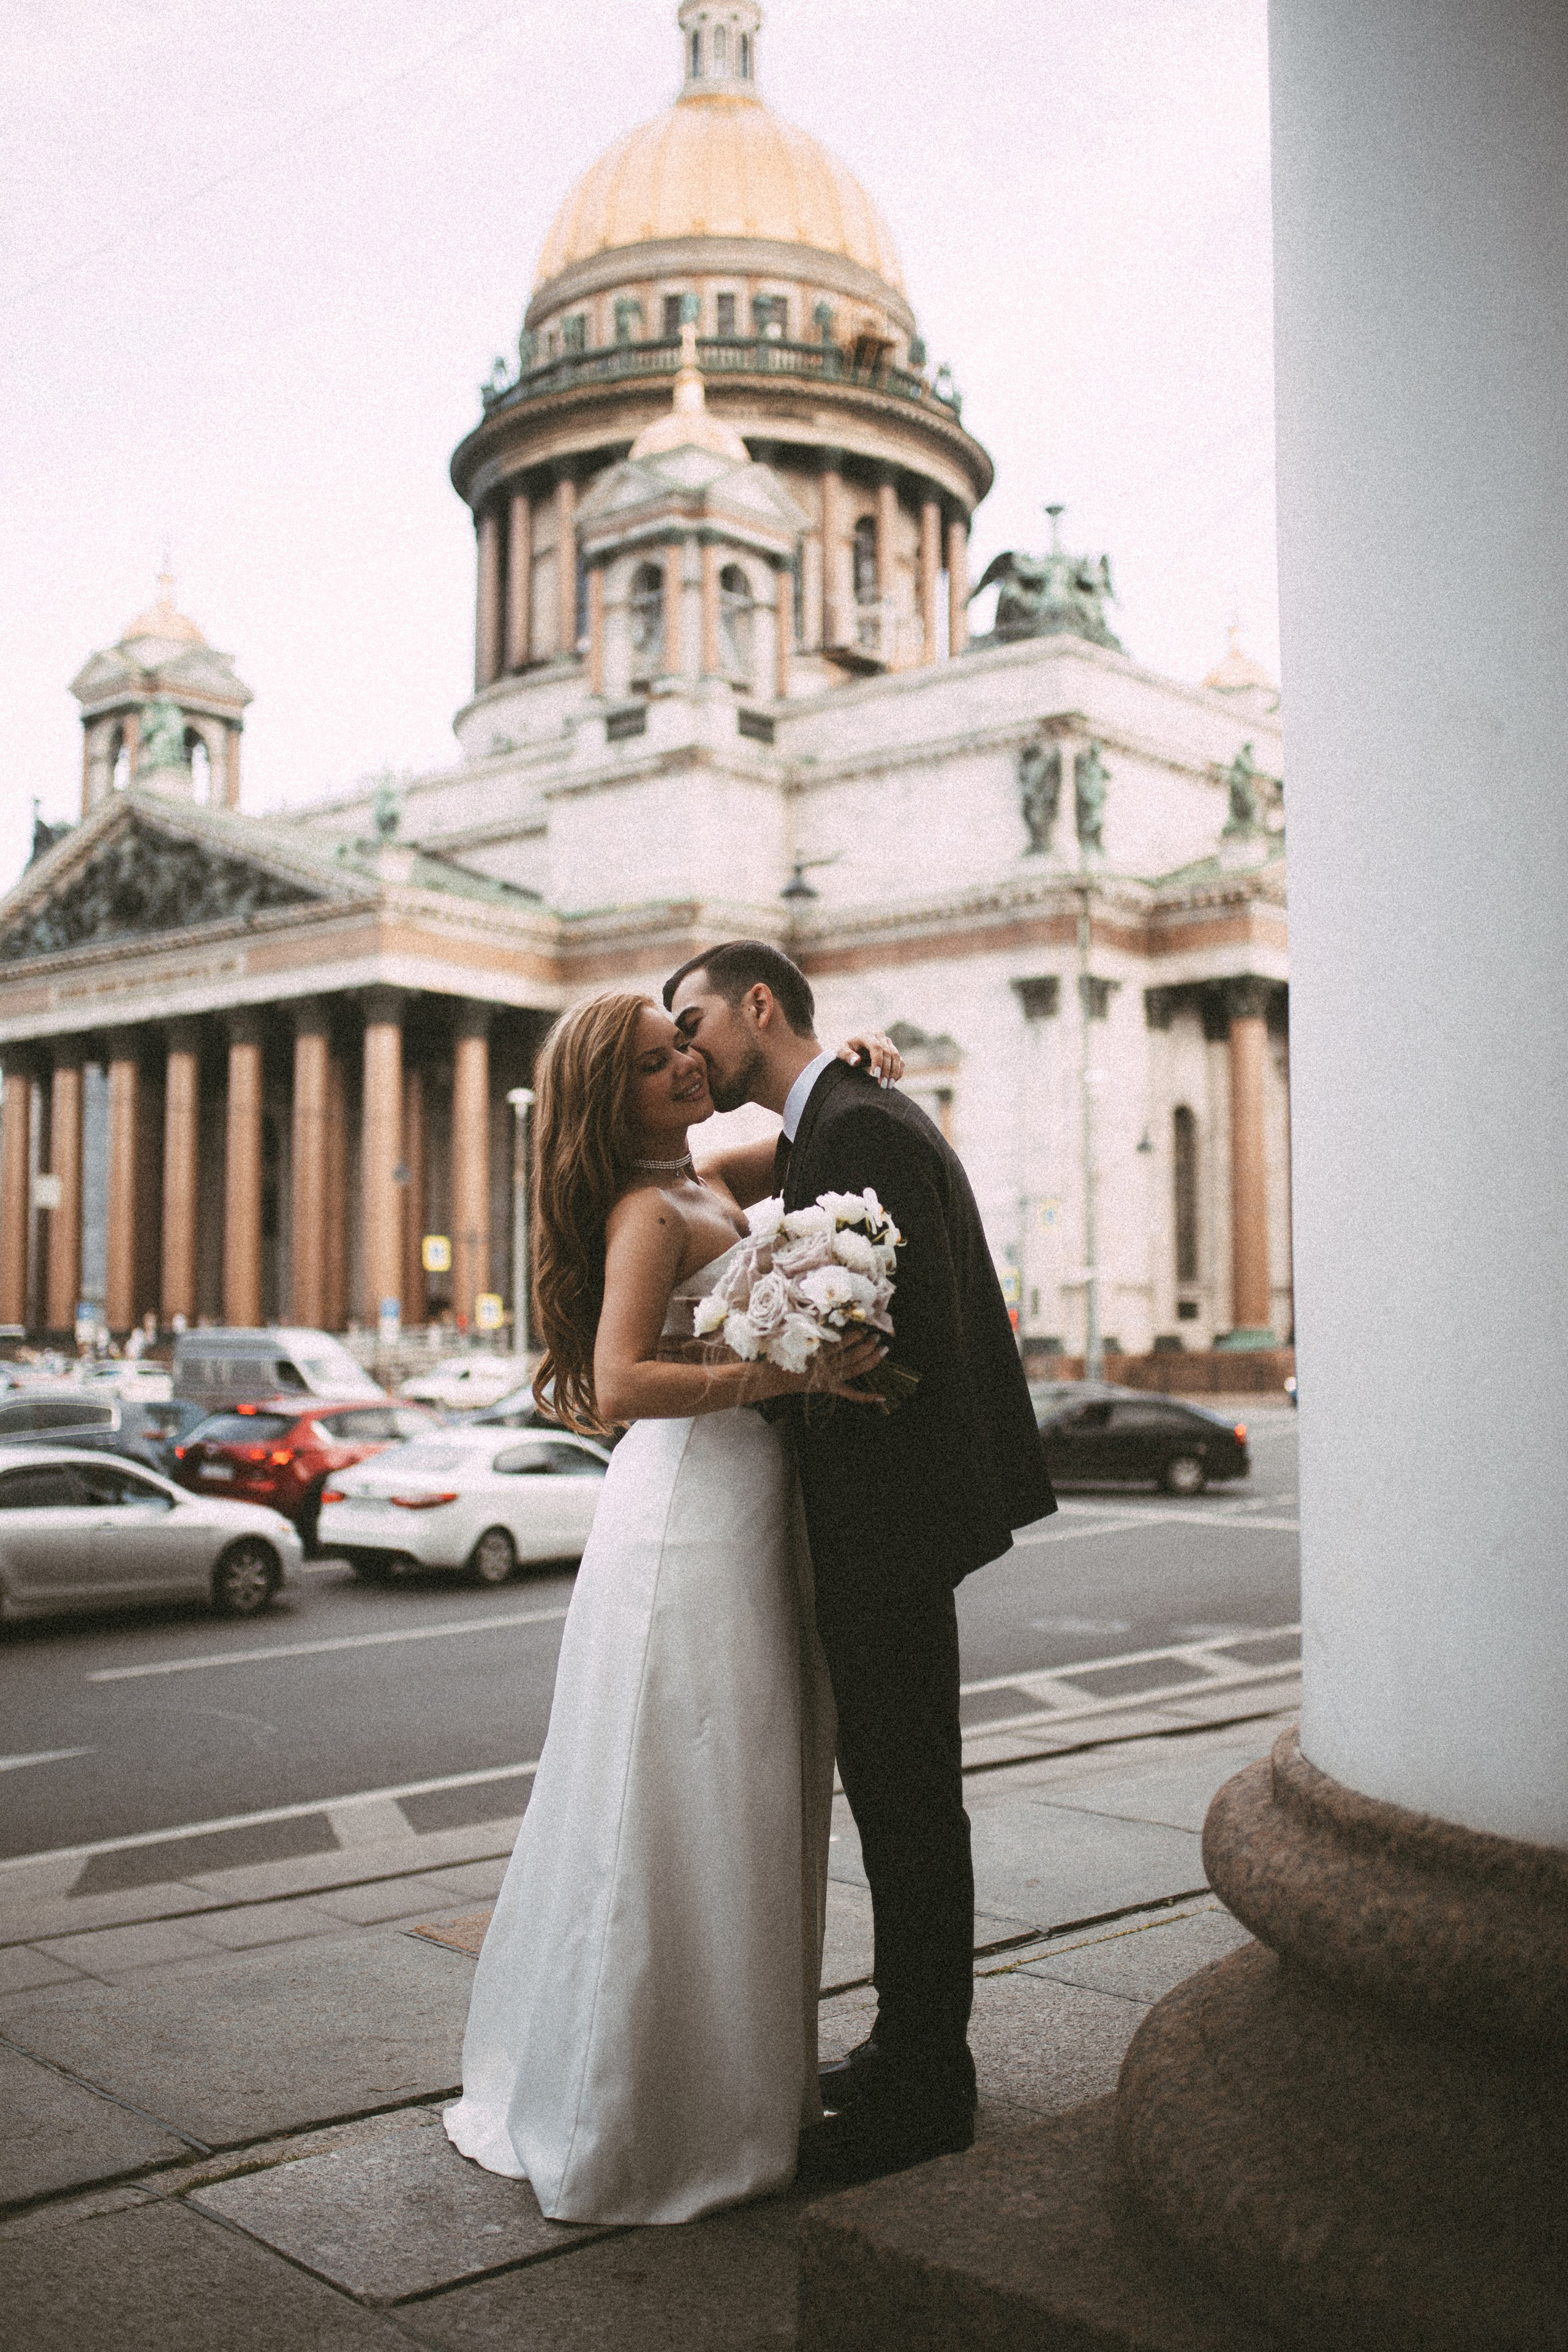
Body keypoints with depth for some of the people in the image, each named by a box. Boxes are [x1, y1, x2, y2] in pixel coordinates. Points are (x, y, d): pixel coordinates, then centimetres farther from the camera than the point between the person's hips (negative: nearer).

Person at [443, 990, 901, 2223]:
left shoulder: (706, 1183, 11)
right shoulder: (647, 1213, -14)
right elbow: (621, 1382, -25)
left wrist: (853, 1058, 8)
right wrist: (789, 1373, -24)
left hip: (747, 1519, 9)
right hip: (689, 1518, -9)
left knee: (748, 1813, 16)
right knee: (682, 1820, -1)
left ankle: (739, 2071, 30)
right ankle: (648, 2120, 13)